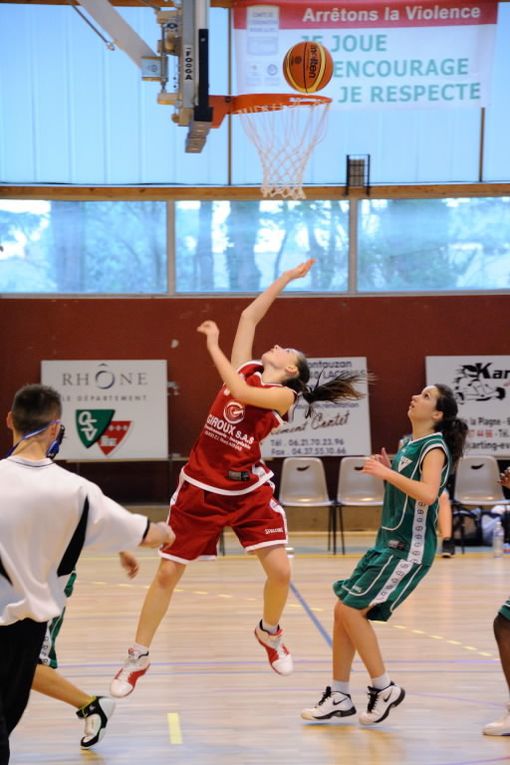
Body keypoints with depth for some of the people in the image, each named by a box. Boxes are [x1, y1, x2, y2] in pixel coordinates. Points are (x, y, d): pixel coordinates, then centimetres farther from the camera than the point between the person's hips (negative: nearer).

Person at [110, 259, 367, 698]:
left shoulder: (284, 395, -7)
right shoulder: (245, 369, 6)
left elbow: (241, 393, -24)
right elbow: (250, 316, 9)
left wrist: (212, 345, -15)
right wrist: (287, 277, 14)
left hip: (249, 491, -3)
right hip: (200, 488, 3)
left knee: (280, 570, -10)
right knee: (168, 573, 3)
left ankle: (269, 632, 22)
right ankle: (138, 657, 16)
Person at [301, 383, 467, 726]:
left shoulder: (434, 447, -13)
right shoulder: (409, 444, 14)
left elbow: (428, 494, -31)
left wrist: (387, 473, -25)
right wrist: (387, 471, 8)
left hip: (409, 549, -9)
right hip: (389, 544, 9)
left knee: (352, 610, -12)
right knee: (344, 610, 6)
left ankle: (385, 689, 0)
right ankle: (339, 696, 14)